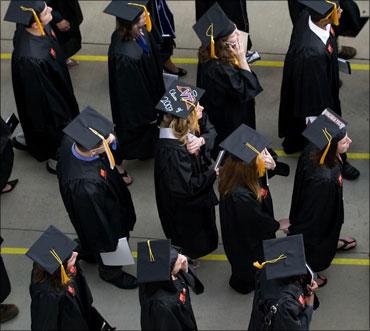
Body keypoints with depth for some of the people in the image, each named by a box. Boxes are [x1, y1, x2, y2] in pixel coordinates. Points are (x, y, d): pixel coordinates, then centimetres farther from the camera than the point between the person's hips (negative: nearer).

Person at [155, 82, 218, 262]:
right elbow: (187, 187, -37)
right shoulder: (172, 151, -43)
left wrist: (201, 140, -27)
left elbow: (211, 132, -4)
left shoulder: (193, 124, -20)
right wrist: (214, 173, -25)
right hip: (184, 206, -8)